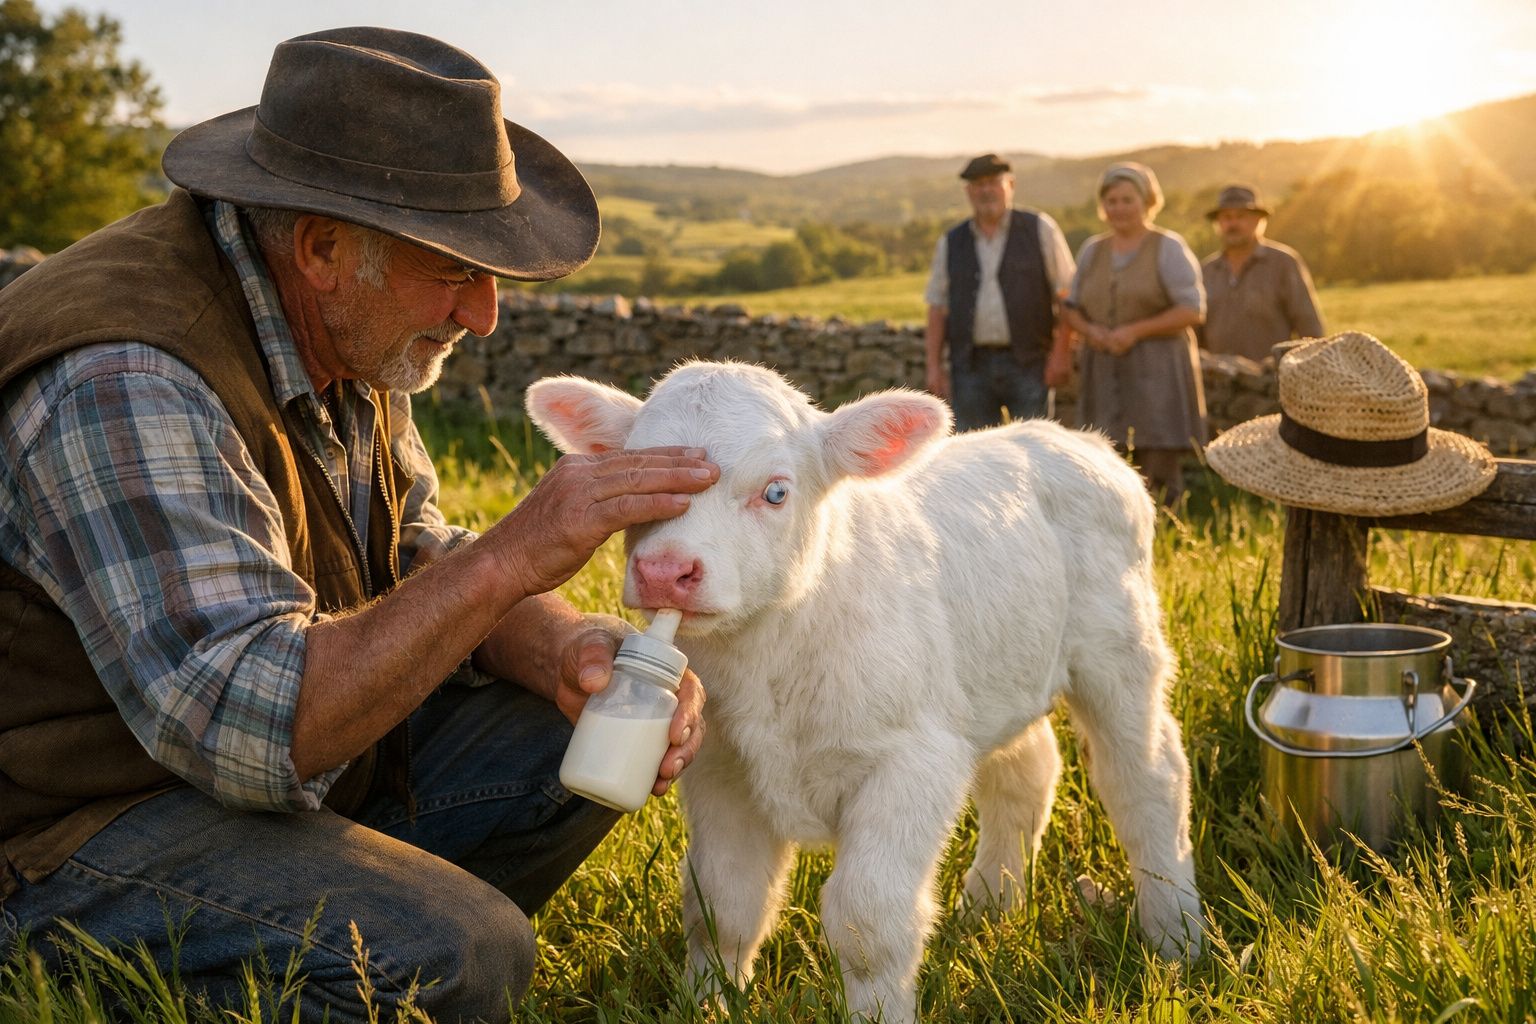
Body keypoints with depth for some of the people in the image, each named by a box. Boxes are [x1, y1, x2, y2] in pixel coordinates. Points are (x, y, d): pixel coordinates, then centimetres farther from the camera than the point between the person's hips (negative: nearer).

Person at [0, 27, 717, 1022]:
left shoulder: (339, 326, 0)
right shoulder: (125, 381, -29)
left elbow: (417, 567, 7)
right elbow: (245, 726, -36)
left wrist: (562, 645, -14)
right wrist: (510, 558, -39)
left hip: (288, 752, 9)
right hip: (82, 831, -9)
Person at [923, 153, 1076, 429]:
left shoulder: (1039, 230, 2)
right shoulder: (950, 243, 10)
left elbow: (1066, 295, 0)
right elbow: (937, 308, 10)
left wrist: (1061, 352, -8)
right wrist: (934, 366, 2)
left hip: (1029, 364, -2)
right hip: (972, 366, 2)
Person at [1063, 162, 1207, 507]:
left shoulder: (1168, 248, 0)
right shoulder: (1092, 250, 15)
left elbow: (1192, 309, -6)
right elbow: (1072, 307, 19)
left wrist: (1136, 330, -15)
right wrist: (1089, 330, -4)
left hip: (1157, 370, -4)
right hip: (1104, 371, 4)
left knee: (1157, 471, -8)